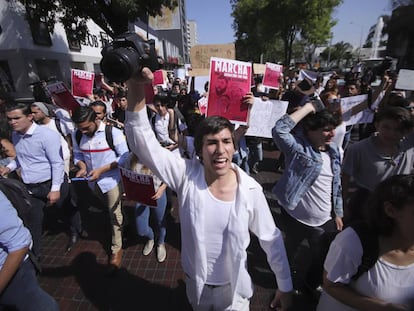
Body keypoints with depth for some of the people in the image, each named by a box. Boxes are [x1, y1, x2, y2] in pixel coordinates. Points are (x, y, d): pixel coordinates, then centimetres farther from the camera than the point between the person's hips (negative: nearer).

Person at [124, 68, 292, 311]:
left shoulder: (251, 190, -23)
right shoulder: (187, 176, -24)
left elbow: (271, 239, -10)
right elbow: (143, 143, -32)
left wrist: (285, 287, 0)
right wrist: (136, 91, -45)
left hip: (233, 287, -1)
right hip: (195, 282, 2)